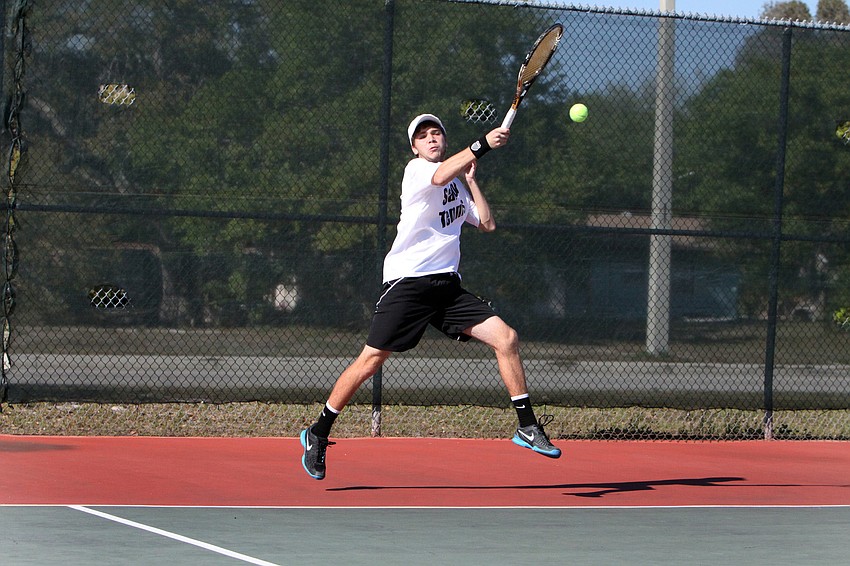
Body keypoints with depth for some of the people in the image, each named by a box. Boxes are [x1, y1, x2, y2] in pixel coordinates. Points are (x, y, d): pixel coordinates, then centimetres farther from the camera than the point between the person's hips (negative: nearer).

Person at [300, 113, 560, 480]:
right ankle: (318, 434, 9)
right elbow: (440, 176, -26)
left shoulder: (458, 186, 21)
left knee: (506, 338, -8)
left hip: (447, 285, 6)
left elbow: (487, 224, 16)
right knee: (370, 361, -7)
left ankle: (528, 428, -2)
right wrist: (482, 144, -27)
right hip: (407, 282, -6)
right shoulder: (416, 170, -3)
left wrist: (471, 178, 15)